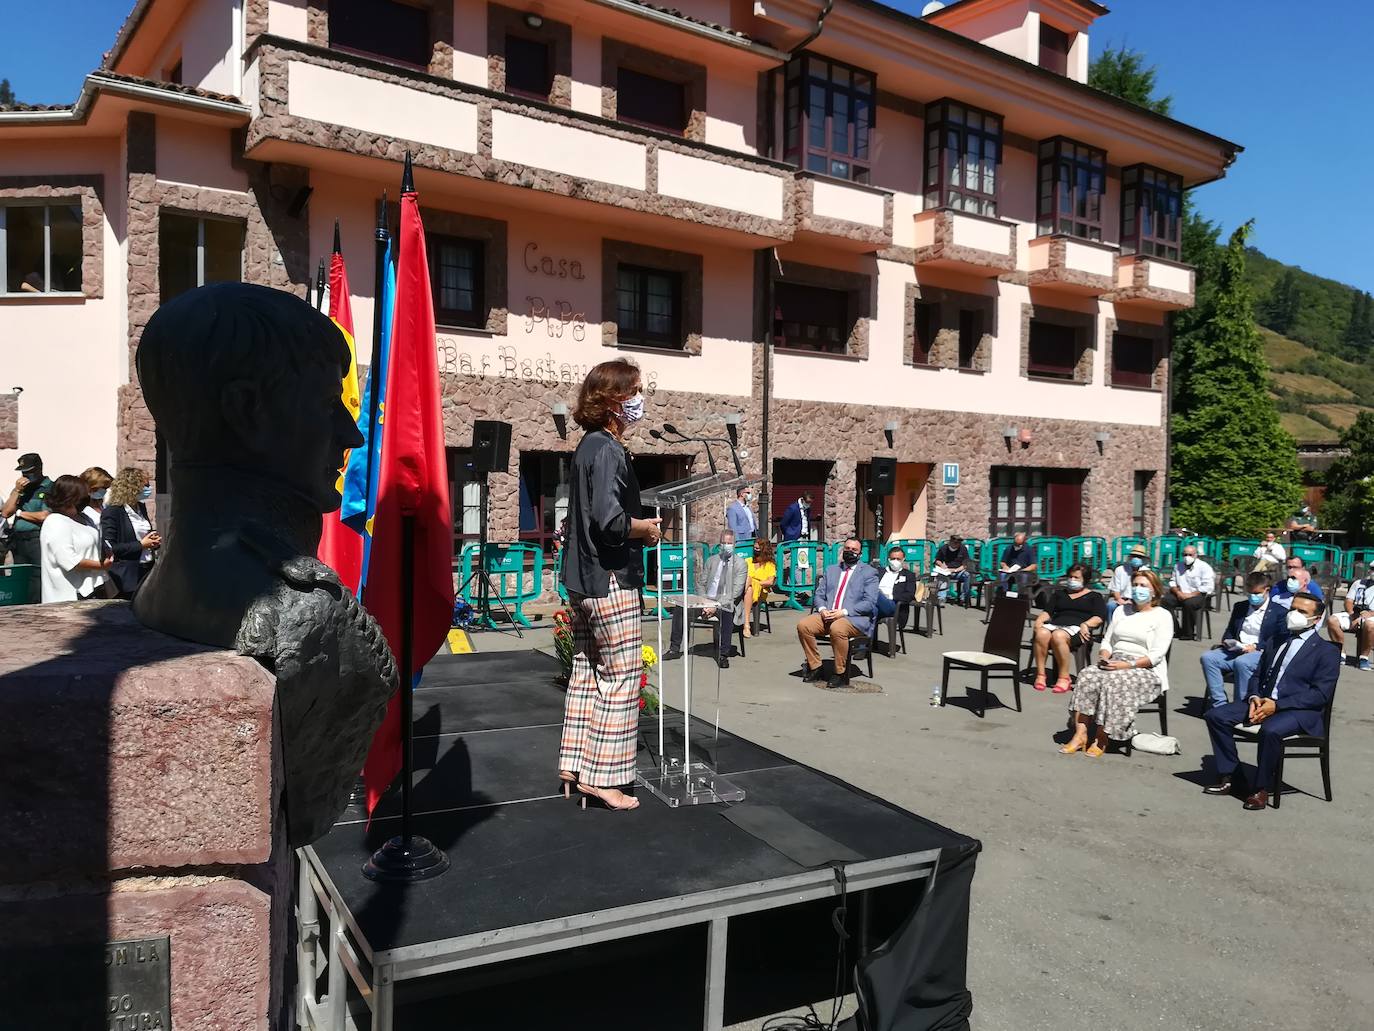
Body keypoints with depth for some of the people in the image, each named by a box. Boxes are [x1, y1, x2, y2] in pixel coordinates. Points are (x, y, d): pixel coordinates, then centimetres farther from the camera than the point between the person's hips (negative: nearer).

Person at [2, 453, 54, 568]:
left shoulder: (50, 488, -5)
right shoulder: (20, 487, 18)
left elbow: (44, 516, -15)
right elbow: (5, 513, 10)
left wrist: (20, 513, 1)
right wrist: (17, 491, -1)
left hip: (38, 540, -7)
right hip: (18, 540, 7)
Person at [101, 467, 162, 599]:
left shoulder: (141, 507, 12)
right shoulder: (112, 511, -11)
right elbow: (109, 548, -17)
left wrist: (154, 541, 5)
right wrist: (141, 545, -17)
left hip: (148, 569, 7)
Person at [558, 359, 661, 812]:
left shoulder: (588, 446, 13)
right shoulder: (608, 450, -16)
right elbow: (610, 521, -26)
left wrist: (637, 525, 10)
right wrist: (646, 528, -9)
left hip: (583, 579, 10)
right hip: (610, 579, -10)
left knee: (586, 672, 15)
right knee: (622, 677, -2)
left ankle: (574, 767, 22)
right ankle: (603, 776, 4)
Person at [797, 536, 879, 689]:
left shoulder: (869, 572, 6)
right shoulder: (831, 570, 22)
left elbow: (870, 602, -6)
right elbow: (819, 595, 18)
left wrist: (844, 612, -17)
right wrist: (822, 609, -7)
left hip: (855, 619, -5)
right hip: (827, 615, 5)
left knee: (837, 628, -37)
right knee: (803, 625, -21)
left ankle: (841, 675, -21)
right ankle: (814, 667, -6)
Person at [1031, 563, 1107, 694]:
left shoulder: (1094, 596, 23)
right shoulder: (1059, 593, 34)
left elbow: (1100, 617, 6)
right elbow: (1048, 611, 21)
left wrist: (1086, 625, -14)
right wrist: (1039, 620, -1)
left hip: (1076, 627, -3)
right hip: (1055, 624, 3)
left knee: (1058, 636, -40)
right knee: (1041, 634, -36)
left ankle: (1064, 678, -31)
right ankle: (1040, 675, -33)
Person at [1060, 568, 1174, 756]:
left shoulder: (1162, 616, 3)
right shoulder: (1121, 611, 21)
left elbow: (1156, 654, -9)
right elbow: (1107, 640, 20)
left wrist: (1127, 665, -19)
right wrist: (1105, 657, -3)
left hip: (1145, 670, -5)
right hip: (1115, 664, 5)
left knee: (1113, 682, -35)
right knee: (1087, 677, -26)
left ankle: (1101, 740, -28)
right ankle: (1080, 734, -30)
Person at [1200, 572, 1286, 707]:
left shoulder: (1279, 611, 4)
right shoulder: (1240, 607, 22)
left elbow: (1282, 639, -4)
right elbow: (1229, 631, 28)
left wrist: (1256, 646, -15)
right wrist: (1227, 641, 3)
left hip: (1260, 652, -6)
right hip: (1236, 651, 6)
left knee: (1241, 662, -40)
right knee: (1208, 657, -23)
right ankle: (1219, 704, -24)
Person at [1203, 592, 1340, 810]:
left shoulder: (1327, 651, 1)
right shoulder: (1275, 643, 22)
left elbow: (1320, 694, -9)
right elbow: (1257, 676, 22)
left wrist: (1277, 705, -18)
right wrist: (1255, 698, -3)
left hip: (1301, 711, -7)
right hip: (1262, 702, 7)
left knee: (1271, 730, -38)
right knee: (1216, 715, -13)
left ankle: (1261, 788, -17)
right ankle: (1229, 777, -5)